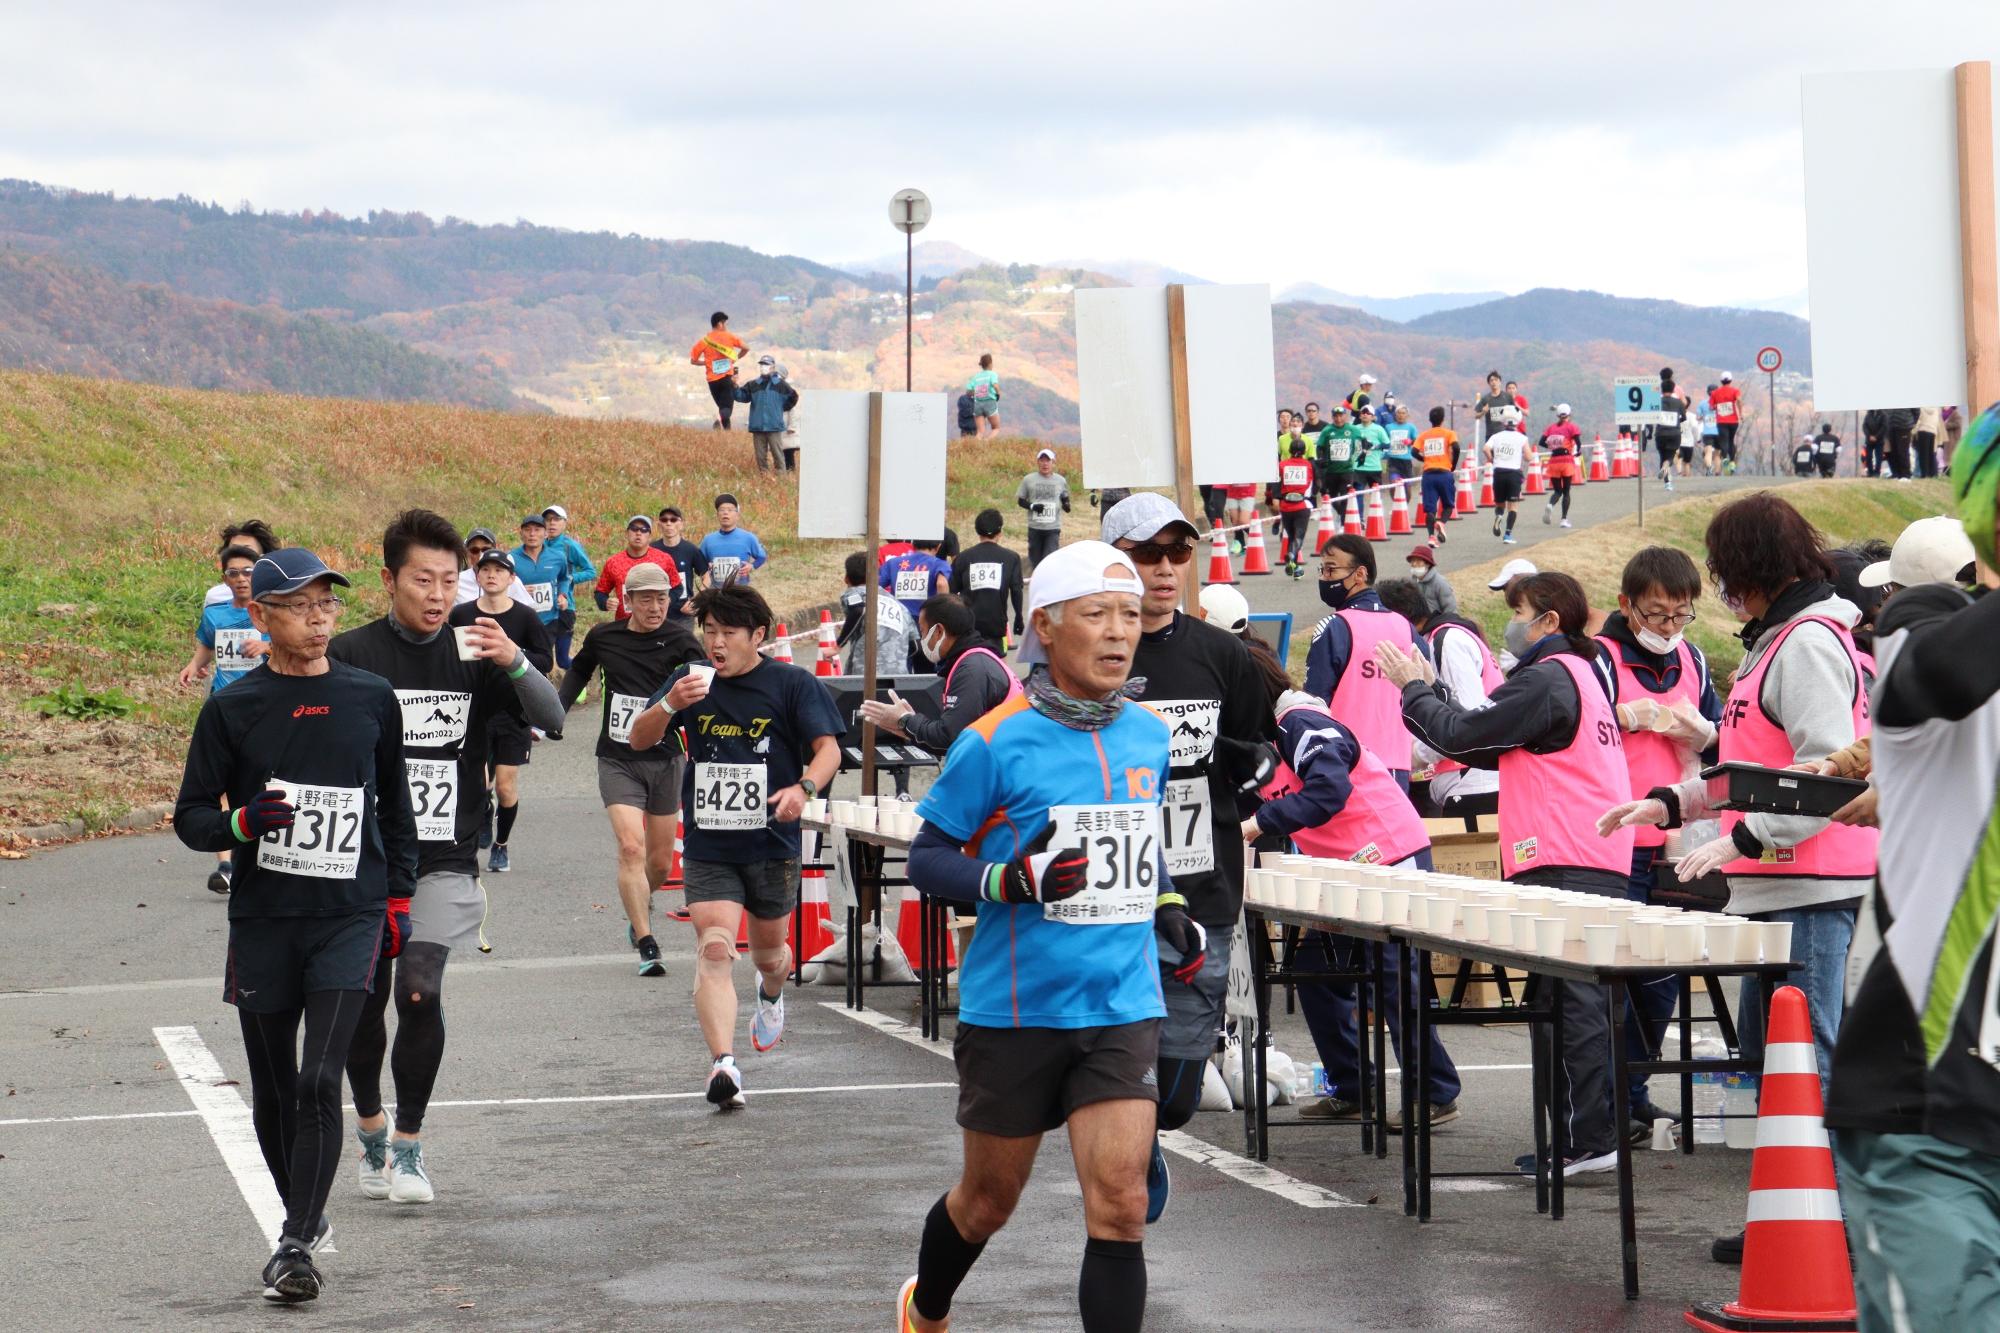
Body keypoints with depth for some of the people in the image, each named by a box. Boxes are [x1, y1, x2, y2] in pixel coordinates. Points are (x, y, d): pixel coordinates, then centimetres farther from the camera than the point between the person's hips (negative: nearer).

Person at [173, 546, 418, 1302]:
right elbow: (191, 818, 3)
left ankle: (296, 1248, -12)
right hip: (263, 921, 1)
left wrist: (398, 898, 13)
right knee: (274, 1090, 10)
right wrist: (242, 821, -18)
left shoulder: (371, 700, 5)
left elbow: (393, 808, 17)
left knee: (320, 1081, -14)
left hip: (350, 916, -1)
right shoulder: (232, 709, 0)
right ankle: (307, 1218, 30)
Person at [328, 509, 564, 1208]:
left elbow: (550, 719, -8)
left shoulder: (473, 654, 2)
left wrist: (515, 662, -27)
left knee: (420, 991, -17)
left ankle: (408, 1144, -2)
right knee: (362, 1001, 8)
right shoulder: (350, 656, -2)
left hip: (444, 860, 0)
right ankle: (370, 1127, 33)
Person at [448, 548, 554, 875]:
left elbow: (546, 661, -4)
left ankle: (501, 846, 23)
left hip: (513, 712, 0)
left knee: (506, 786, 1)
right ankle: (484, 812, 24)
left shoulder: (525, 616, -3)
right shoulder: (460, 615, 2)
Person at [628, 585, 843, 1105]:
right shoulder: (691, 682, 3)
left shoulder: (792, 684, -4)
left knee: (768, 951, 17)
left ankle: (771, 993, 55)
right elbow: (638, 740, 0)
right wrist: (669, 705, -21)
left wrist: (803, 788, -31)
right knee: (714, 949, -17)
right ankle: (724, 1064, -26)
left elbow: (828, 747, -10)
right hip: (708, 846, 1)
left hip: (772, 843, 0)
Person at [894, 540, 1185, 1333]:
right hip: (1015, 1009, -3)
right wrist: (1014, 880, -23)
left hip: (1123, 1008, 3)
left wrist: (1168, 910, 8)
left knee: (1119, 1203, -9)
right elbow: (926, 859, -7)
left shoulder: (1147, 736, 5)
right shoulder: (997, 743, -12)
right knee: (989, 1201, 15)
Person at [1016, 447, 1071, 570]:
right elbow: (1020, 500, 6)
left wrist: (1066, 505, -9)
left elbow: (1065, 499, 15)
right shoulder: (1028, 479, 2)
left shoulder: (1061, 480, 5)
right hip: (1034, 527, 1)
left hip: (1053, 528, -1)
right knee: (1035, 561, 9)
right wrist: (1032, 506, -13)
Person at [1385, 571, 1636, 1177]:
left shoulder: (1547, 679, -10)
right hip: (1598, 868, 10)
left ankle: (1591, 1137, -11)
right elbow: (1491, 749, 22)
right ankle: (1572, 1135, 13)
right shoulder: (1584, 673, 22)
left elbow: (1462, 734, -9)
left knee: (1571, 1002, -10)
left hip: (1564, 869, -10)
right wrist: (1430, 691, 21)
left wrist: (1414, 689, 7)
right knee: (1570, 1000, 11)